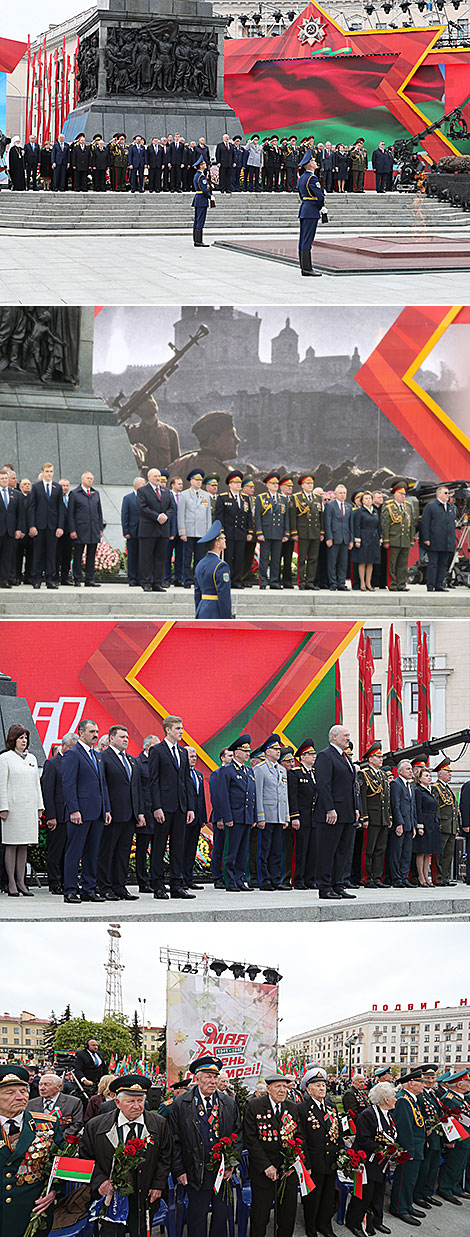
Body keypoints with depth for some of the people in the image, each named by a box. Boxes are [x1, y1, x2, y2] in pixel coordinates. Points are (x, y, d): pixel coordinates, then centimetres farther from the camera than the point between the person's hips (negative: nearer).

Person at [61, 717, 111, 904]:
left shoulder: (97, 757, 19)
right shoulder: (72, 754, -7)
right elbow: (68, 784, -12)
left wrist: (107, 810, 13)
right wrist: (74, 810, -19)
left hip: (97, 813, 8)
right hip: (80, 813, -8)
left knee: (92, 853, 9)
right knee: (74, 852, -4)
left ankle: (89, 890, 13)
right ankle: (70, 891, -3)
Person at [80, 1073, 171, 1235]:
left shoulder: (159, 1124, 0)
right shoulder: (95, 1126, -5)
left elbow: (165, 1158, 8)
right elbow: (85, 1158, 2)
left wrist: (158, 1185, 0)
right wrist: (99, 1180, -12)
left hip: (144, 1199, 1)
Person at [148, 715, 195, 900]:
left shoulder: (183, 752, 16)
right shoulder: (157, 751, -3)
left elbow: (187, 781, 16)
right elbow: (153, 781, -8)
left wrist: (190, 807, 9)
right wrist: (157, 807, -15)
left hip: (181, 807, 6)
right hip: (164, 807, -6)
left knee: (178, 845, 6)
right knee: (159, 846, -1)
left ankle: (177, 885, 8)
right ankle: (158, 886, 1)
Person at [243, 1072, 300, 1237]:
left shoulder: (293, 1108, 7)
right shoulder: (253, 1106, -7)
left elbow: (299, 1137, 9)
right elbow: (250, 1139, -11)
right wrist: (266, 1166, -17)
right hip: (262, 1172, -4)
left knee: (288, 1214, 10)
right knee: (260, 1217, 3)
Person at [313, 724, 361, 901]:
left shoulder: (346, 758, 19)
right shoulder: (325, 756, -9)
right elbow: (323, 785, -16)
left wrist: (356, 808, 14)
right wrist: (330, 810, -21)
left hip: (348, 813, 9)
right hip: (332, 814, -9)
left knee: (344, 851, 9)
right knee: (327, 851, -4)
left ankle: (338, 886, 13)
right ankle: (325, 888, -3)